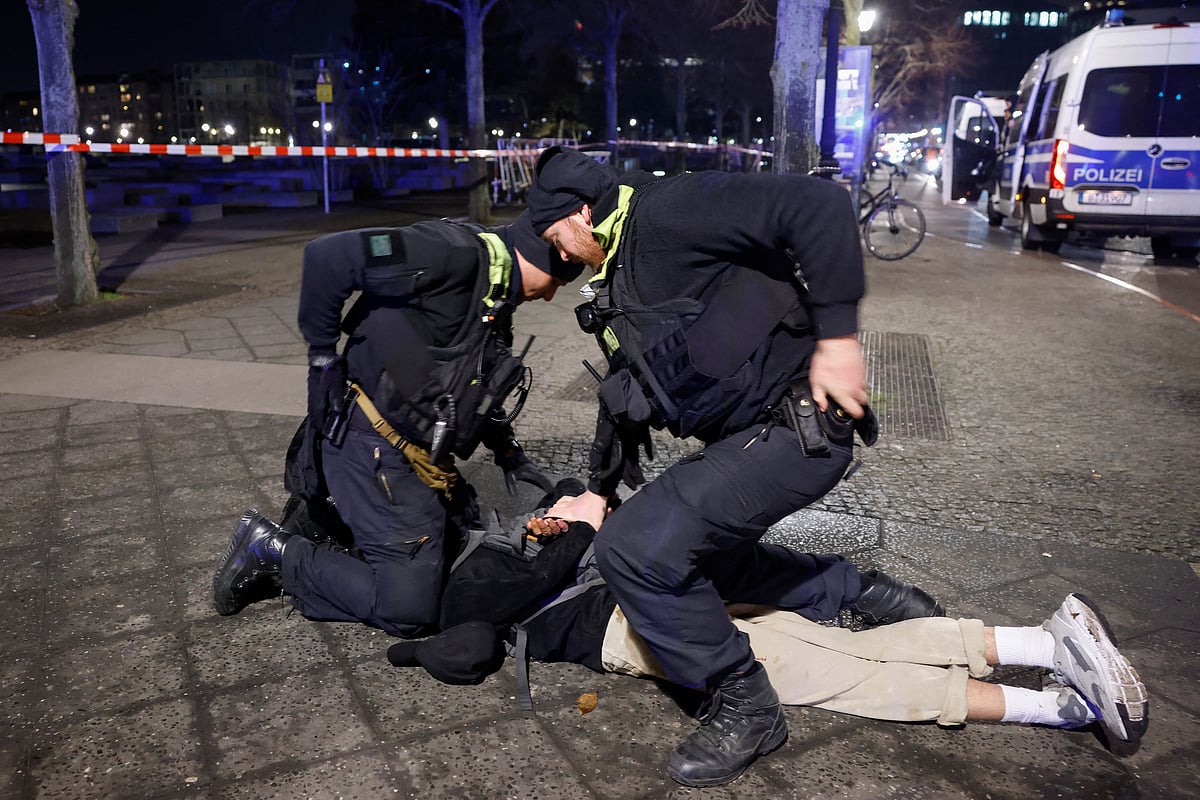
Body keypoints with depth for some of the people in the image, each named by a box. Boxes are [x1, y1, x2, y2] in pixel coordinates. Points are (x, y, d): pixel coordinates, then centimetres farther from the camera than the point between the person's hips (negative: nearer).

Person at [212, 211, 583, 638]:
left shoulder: (496, 302, 14)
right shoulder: (458, 254, -18)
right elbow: (327, 256, -24)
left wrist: (510, 454, 19)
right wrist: (322, 355, -16)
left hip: (419, 455, 10)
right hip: (373, 446, -10)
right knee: (409, 608, -10)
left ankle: (322, 518, 17)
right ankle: (274, 550, 5)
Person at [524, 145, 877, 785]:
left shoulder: (669, 212, -14)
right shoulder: (619, 278, 18)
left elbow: (818, 205, -25)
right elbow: (624, 392, 27)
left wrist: (836, 334, -27)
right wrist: (598, 492, 31)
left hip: (798, 431, -11)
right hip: (741, 437, 11)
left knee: (635, 546, -18)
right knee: (699, 544, 25)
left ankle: (745, 707, 0)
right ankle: (851, 591, 34)